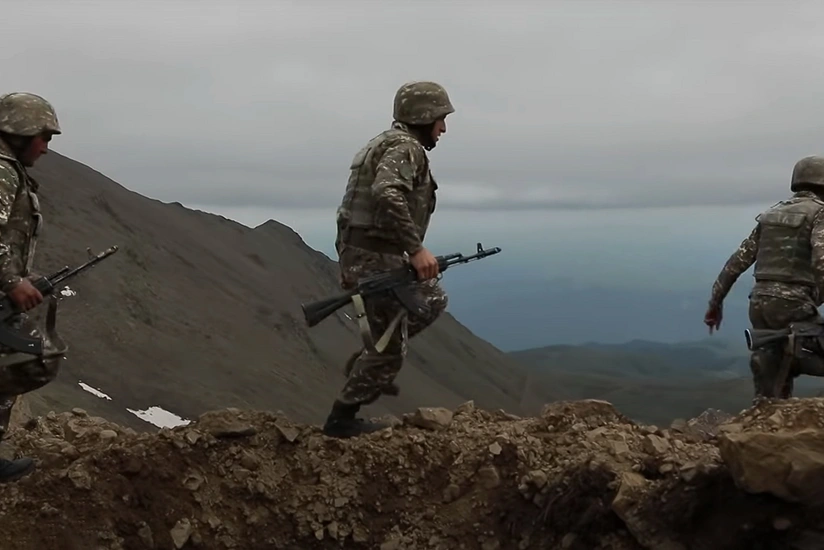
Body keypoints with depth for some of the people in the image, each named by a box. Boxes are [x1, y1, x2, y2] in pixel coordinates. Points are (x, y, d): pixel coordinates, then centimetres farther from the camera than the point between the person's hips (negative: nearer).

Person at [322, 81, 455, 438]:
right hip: (376, 259, -10)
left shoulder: (387, 143, 19)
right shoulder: (405, 147, -13)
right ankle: (341, 419, 10)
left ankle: (366, 362, 20)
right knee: (388, 350, 0)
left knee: (433, 300, 23)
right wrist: (416, 248, -32)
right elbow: (387, 195, -32)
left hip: (361, 255, 10)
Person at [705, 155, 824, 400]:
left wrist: (715, 302, 21)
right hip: (792, 304, -7)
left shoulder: (772, 214, 19)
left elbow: (738, 260, 16)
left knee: (770, 393, 13)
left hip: (759, 303, 7)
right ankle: (792, 359, -13)